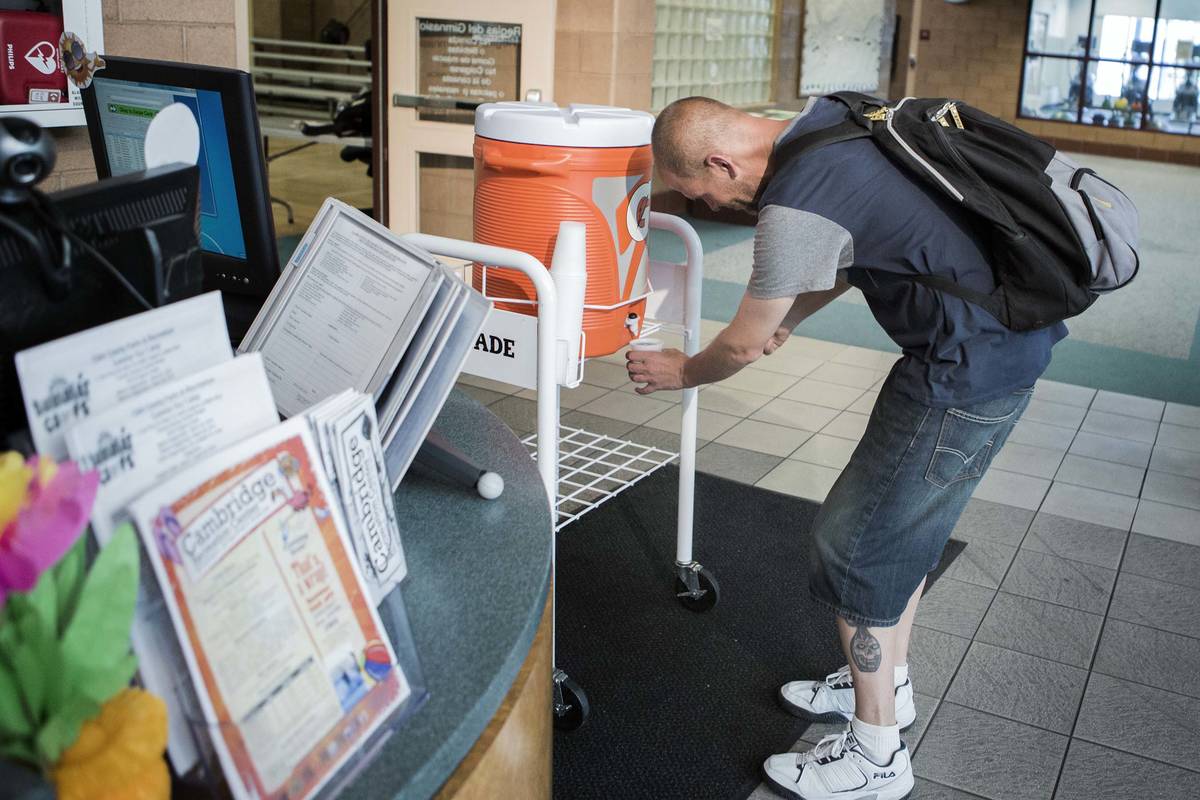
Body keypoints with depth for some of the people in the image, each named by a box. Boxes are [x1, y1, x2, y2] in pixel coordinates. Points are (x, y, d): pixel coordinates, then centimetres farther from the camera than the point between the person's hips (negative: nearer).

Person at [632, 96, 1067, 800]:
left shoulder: (794, 206, -23)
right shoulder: (829, 115, 4)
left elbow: (742, 347, -7)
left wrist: (682, 372, 12)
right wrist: (787, 319, 23)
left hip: (971, 366, -10)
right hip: (1014, 329, 10)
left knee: (856, 544, 1)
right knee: (902, 521, 22)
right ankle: (889, 682, 40)